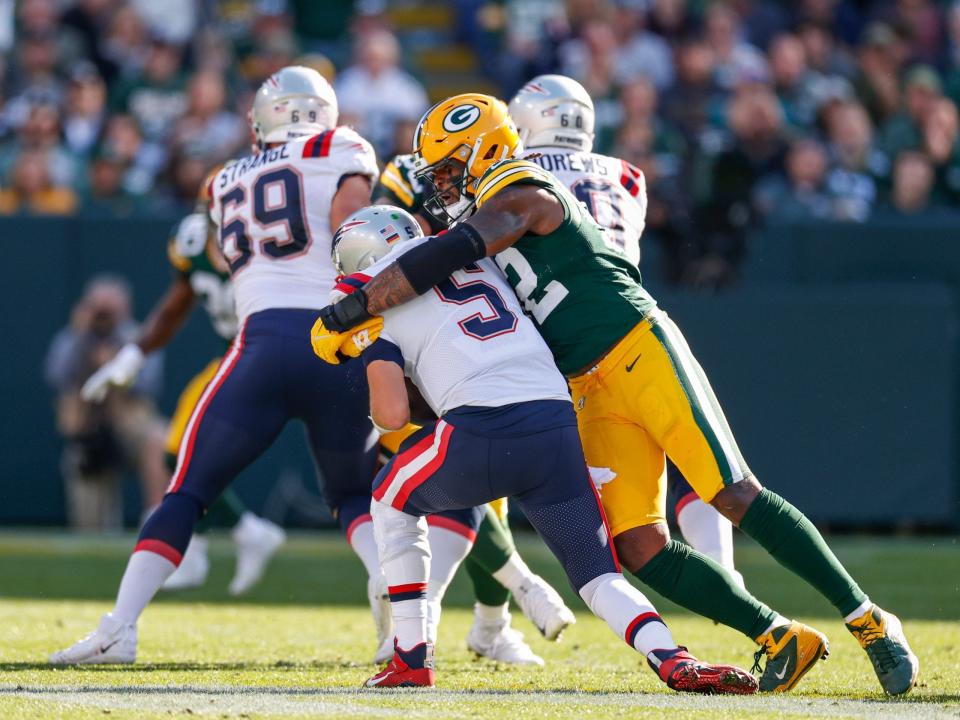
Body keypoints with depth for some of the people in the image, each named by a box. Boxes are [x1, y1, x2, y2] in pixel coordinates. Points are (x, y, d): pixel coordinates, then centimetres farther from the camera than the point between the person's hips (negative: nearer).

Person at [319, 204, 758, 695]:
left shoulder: (375, 303, 12)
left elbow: (392, 415, 3)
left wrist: (375, 408, 27)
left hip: (480, 433, -4)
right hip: (558, 426, 4)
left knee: (391, 501, 27)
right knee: (600, 576, 12)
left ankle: (411, 659, 21)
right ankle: (674, 661, -18)